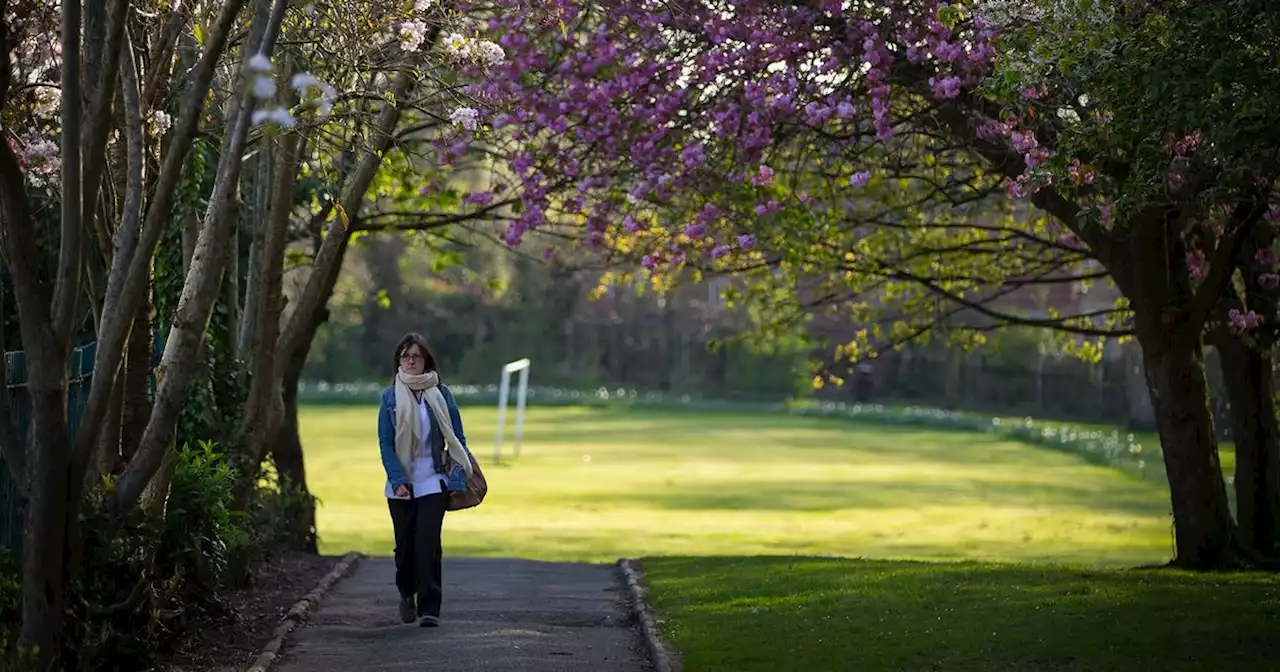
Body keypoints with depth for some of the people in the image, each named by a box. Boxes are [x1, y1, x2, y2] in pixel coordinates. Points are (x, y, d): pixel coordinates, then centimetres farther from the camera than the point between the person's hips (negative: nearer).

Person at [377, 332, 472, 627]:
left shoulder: (441, 395, 3)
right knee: (405, 544, 9)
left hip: (433, 481, -1)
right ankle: (407, 594, 36)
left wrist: (459, 475, -4)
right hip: (401, 483, 1)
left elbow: (457, 438, 6)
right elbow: (385, 443, 0)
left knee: (428, 542, -12)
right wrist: (397, 479, -11)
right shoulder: (390, 397, 3)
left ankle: (429, 608, -11)